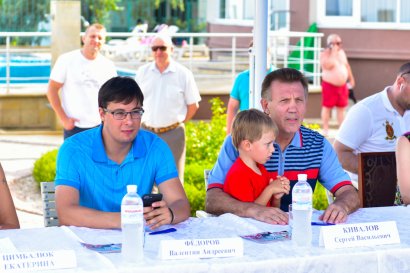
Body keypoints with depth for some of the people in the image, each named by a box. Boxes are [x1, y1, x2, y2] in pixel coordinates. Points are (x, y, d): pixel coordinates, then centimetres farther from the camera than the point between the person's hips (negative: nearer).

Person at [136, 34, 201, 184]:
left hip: (172, 133, -2)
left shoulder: (183, 74, -3)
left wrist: (178, 122, -1)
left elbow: (193, 105, 2)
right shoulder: (143, 72, 4)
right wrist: (140, 123, 6)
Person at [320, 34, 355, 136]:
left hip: (342, 85, 6)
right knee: (327, 107, -1)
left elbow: (347, 66, 20)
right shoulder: (325, 54, -10)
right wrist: (333, 53, -25)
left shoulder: (342, 52, 11)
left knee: (341, 107, 9)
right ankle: (325, 129, 5)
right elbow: (328, 65, -28)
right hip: (329, 85, -6)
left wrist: (351, 78, 18)